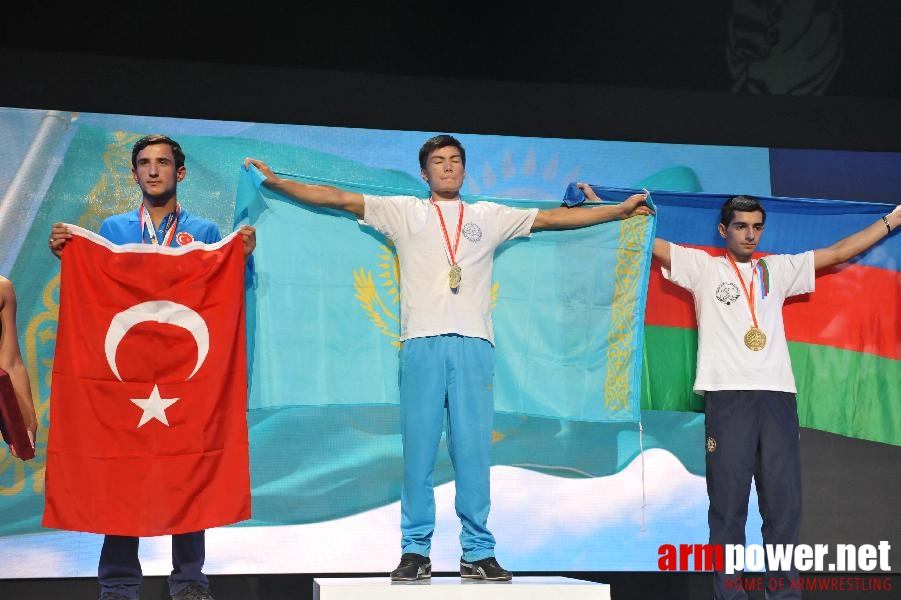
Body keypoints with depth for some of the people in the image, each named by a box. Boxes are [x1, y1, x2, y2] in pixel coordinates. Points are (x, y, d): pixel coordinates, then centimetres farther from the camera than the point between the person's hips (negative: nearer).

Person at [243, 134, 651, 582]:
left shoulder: (490, 217, 19)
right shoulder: (404, 213, 15)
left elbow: (553, 217, 18)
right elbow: (337, 198, 10)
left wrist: (620, 210, 14)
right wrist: (274, 181, 4)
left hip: (473, 343, 1)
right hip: (421, 343, -1)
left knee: (473, 449, -1)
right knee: (418, 449, -1)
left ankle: (478, 553, 5)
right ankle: (415, 551, 6)